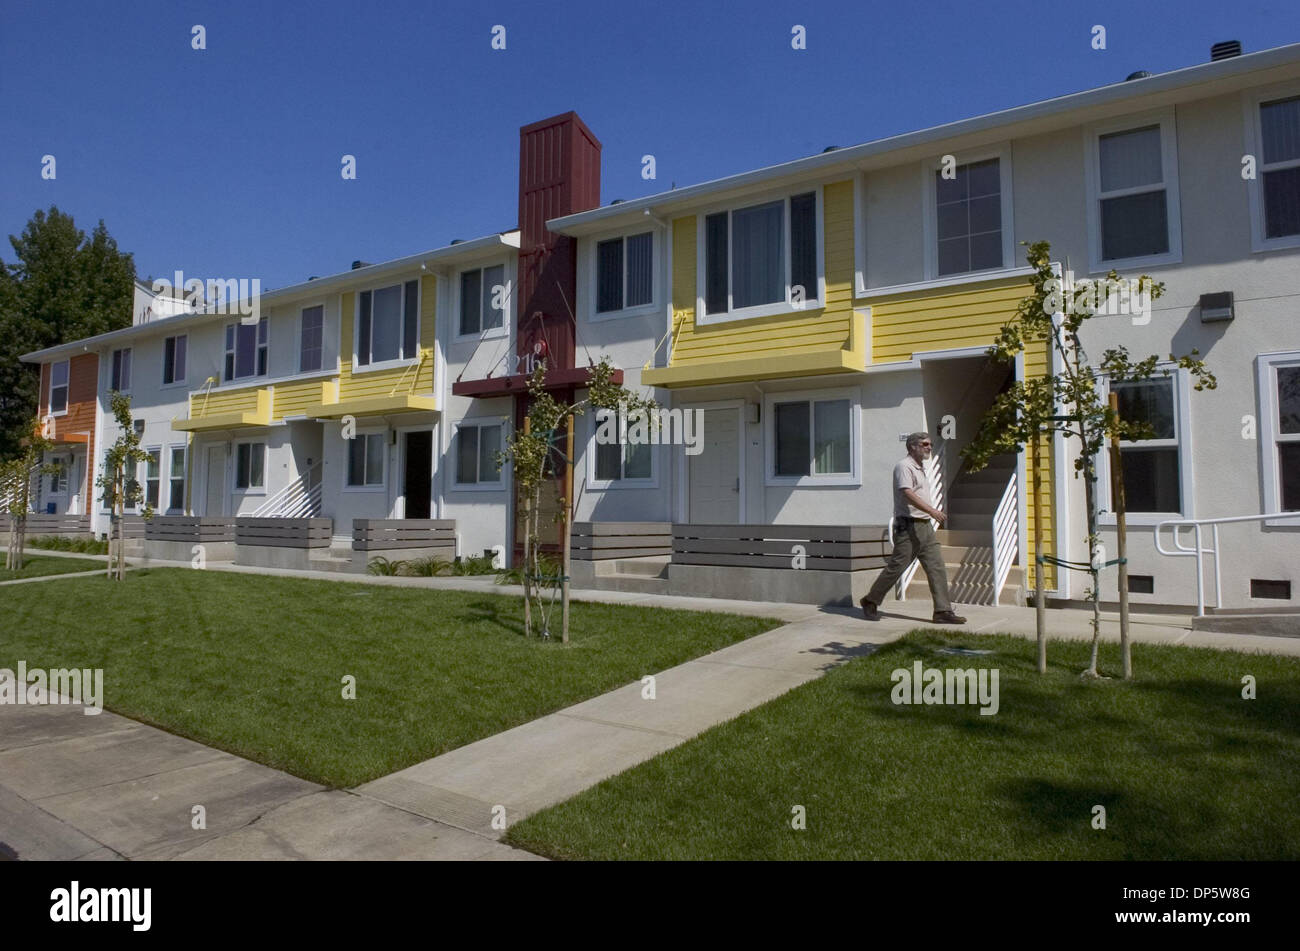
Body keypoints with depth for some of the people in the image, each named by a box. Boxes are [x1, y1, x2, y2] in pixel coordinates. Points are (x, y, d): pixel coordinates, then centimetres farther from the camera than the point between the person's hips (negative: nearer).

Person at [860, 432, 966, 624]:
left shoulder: (921, 468, 20)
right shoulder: (904, 466, -10)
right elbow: (908, 494, -23)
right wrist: (932, 510, -33)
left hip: (925, 525, 9)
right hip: (908, 525, -9)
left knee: (937, 567, 1)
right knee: (896, 566, -3)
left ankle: (943, 611, 2)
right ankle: (870, 601, 11)